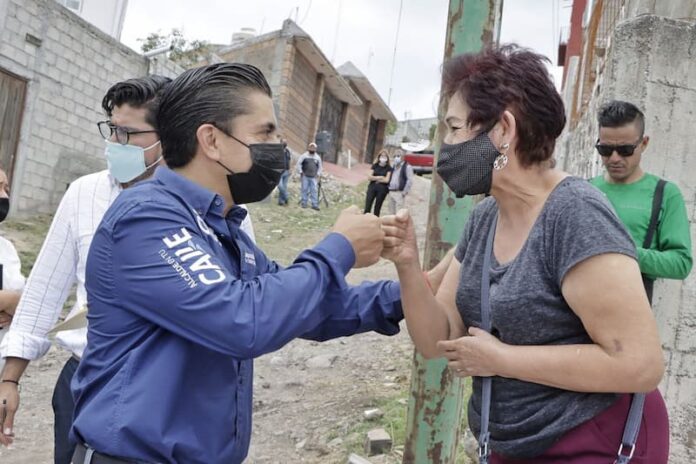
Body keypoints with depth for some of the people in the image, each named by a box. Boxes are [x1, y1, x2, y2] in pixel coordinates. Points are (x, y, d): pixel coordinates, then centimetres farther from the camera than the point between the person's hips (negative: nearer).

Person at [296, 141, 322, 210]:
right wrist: (300, 172, -5)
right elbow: (299, 163, 0)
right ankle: (304, 203, 6)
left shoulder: (318, 157, 11)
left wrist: (318, 174, 9)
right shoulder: (304, 156, 1)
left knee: (314, 190, -3)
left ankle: (314, 205, -3)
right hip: (305, 176, -2)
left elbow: (320, 166, 20)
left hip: (313, 177, 2)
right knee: (305, 190, -1)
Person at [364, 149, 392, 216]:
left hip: (382, 189, -2)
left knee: (377, 208, 3)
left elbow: (386, 180, -8)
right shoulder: (375, 166, 9)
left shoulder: (389, 168, 1)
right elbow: (369, 177, 2)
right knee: (367, 207, -7)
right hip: (372, 187, 2)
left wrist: (374, 178, -2)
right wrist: (379, 177, -7)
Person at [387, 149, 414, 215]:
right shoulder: (394, 167, 19)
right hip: (391, 192, 8)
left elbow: (410, 180, -12)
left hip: (400, 193, -8)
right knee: (391, 213, 9)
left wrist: (405, 192, -15)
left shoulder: (407, 167, -5)